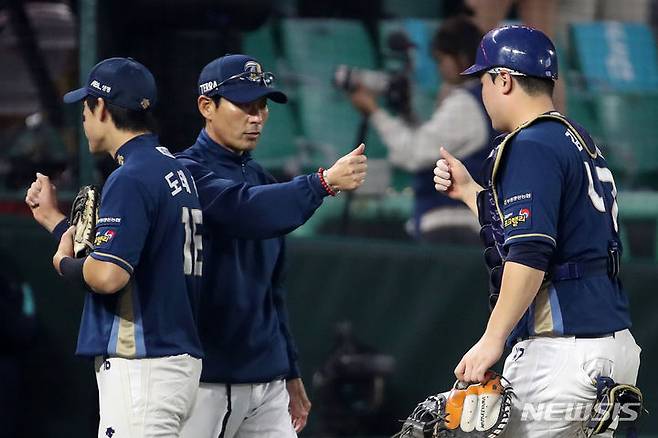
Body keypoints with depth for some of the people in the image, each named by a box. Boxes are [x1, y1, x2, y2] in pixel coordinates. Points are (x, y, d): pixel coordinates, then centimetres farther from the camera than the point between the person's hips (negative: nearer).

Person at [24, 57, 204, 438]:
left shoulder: (130, 179, -14)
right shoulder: (177, 171, 16)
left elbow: (108, 276, -24)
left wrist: (64, 262, -3)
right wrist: (53, 218, 28)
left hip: (141, 368, -10)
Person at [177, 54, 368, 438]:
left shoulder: (260, 180, 17)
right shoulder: (188, 173, -9)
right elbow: (245, 211, -29)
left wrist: (291, 373, 22)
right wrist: (324, 182, -37)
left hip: (268, 380, 7)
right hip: (207, 380, -7)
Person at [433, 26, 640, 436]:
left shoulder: (531, 146, -10)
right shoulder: (579, 140, 20)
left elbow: (530, 255, -20)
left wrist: (492, 341, -21)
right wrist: (468, 190, 30)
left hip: (565, 351, -10)